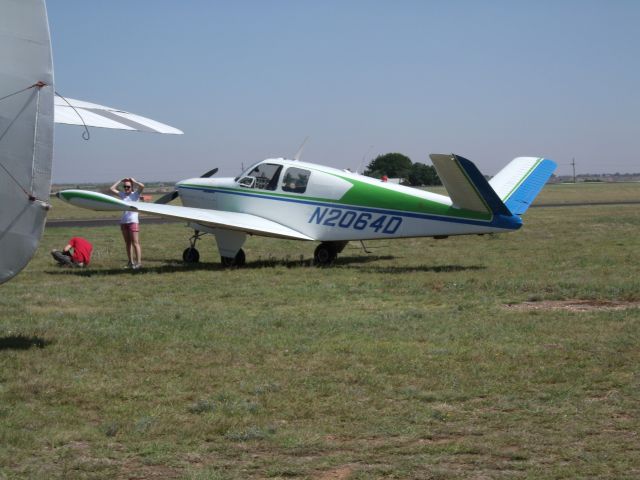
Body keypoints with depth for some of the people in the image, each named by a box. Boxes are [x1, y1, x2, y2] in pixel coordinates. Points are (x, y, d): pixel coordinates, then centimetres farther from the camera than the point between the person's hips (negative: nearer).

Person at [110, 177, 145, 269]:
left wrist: (133, 181, -1)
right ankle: (131, 262, 16)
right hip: (123, 222, 5)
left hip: (133, 221, -5)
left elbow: (142, 186, -15)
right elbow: (112, 188, 13)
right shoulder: (122, 195, 12)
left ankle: (138, 262, -10)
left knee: (135, 243, -9)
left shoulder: (135, 194, 0)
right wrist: (120, 181, 12)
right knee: (127, 243, 10)